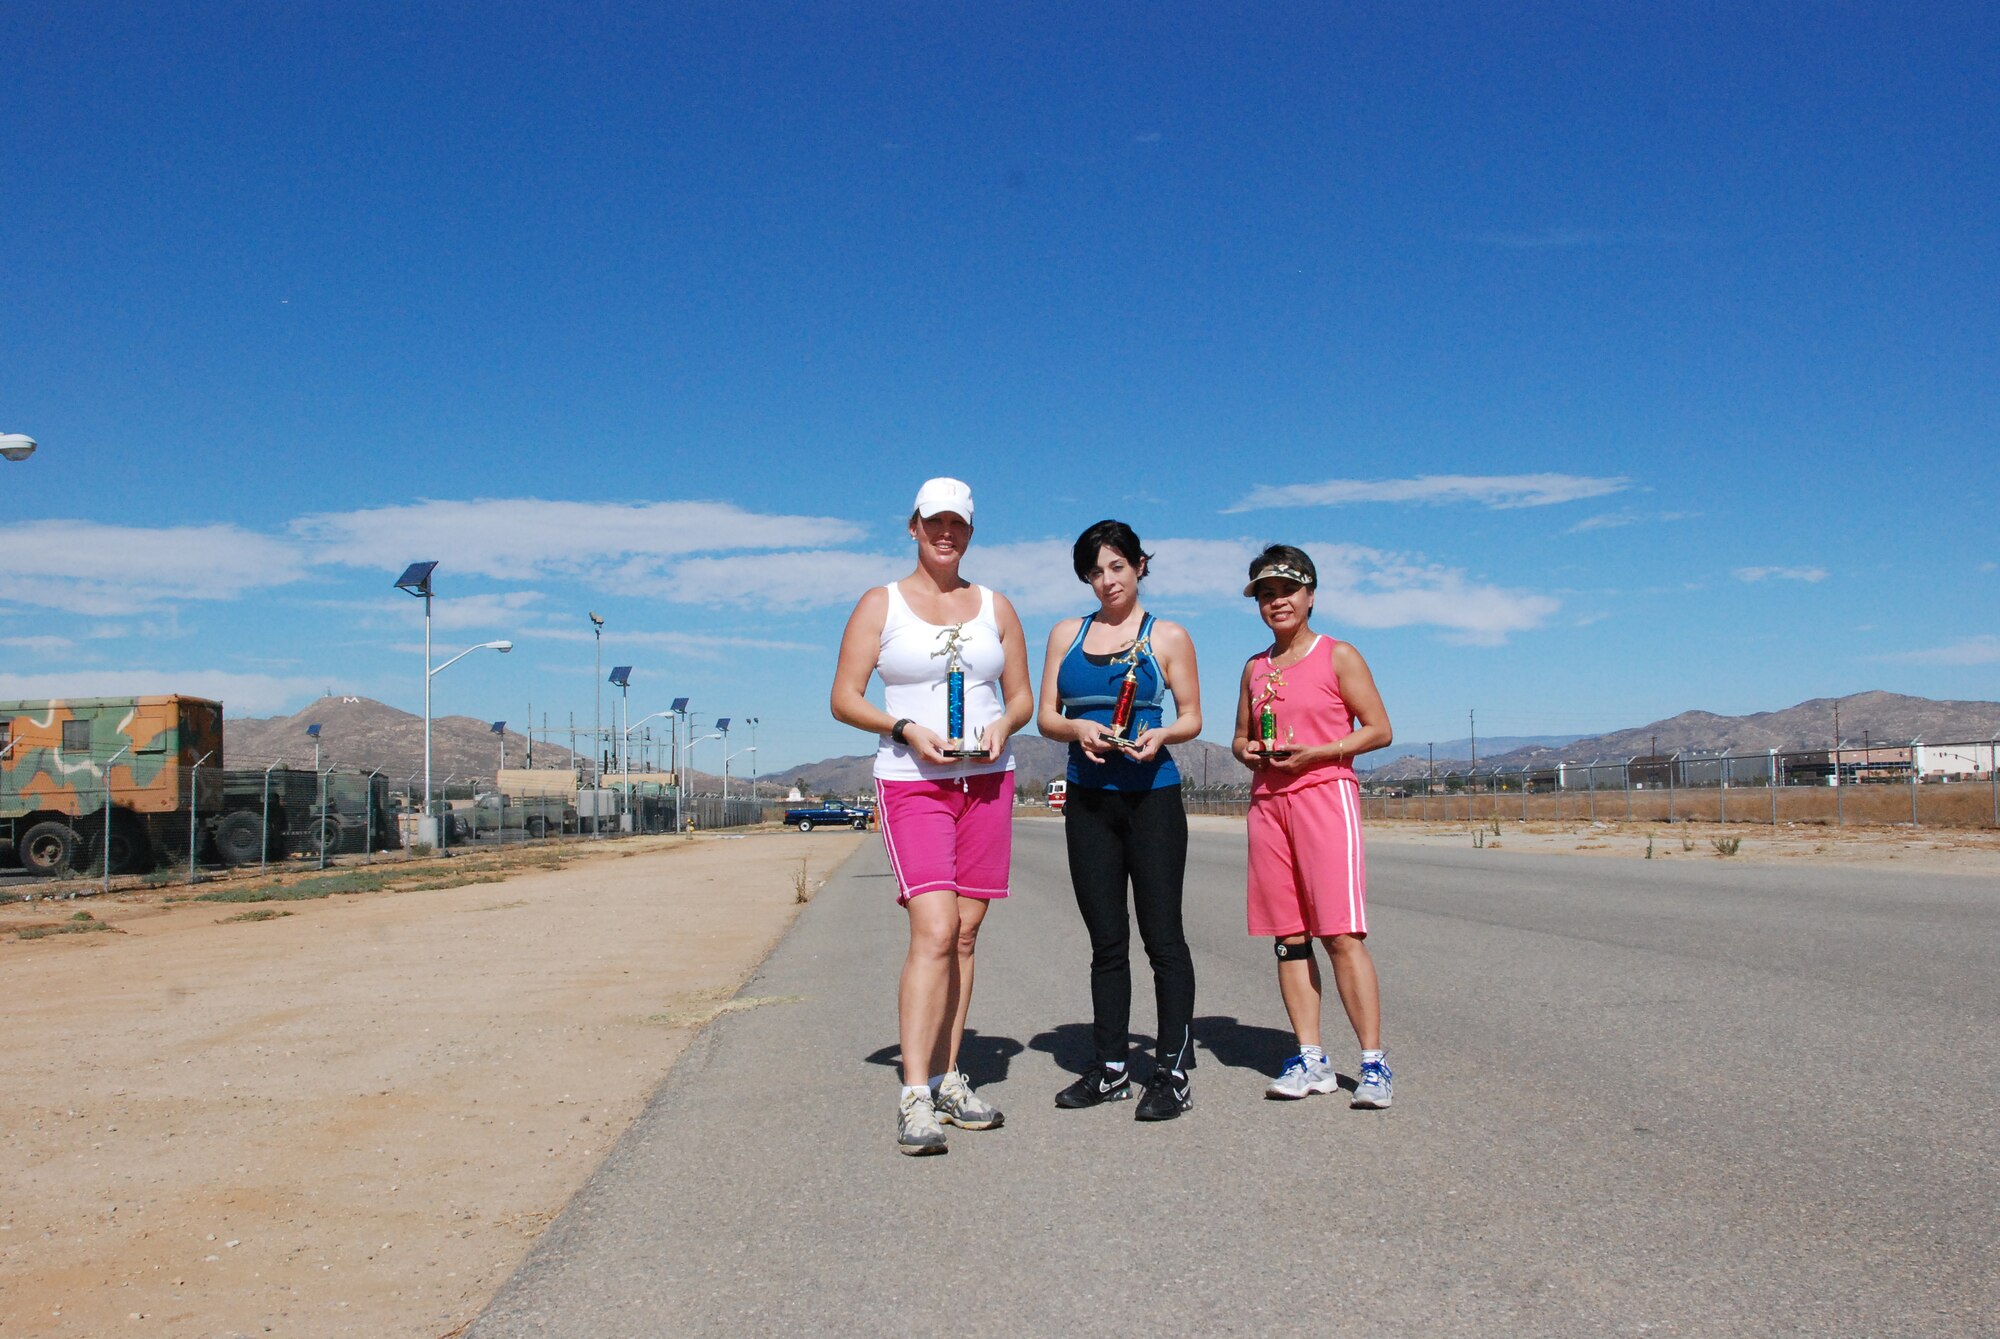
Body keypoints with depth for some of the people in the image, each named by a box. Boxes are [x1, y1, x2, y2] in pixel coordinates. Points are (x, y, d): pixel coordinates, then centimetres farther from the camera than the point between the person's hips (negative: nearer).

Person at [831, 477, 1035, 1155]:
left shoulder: (995, 606, 13)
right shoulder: (880, 604, 4)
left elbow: (1022, 696, 16)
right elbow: (844, 698, 0)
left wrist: (1002, 725, -7)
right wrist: (905, 729, -16)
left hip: (987, 781, 4)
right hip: (911, 785, -4)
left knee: (965, 932, 5)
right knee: (933, 930, -16)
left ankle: (948, 1078, 14)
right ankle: (914, 1096, -15)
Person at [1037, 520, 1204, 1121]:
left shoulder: (1168, 637, 5)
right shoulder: (1067, 633, 13)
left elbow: (1192, 717, 5)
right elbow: (1045, 716, 10)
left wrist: (1161, 735, -16)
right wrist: (1078, 729, -11)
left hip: (1152, 795, -3)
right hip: (1088, 797, 3)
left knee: (1162, 935, -4)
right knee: (1106, 938, 8)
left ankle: (1172, 1071, 0)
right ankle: (1110, 1068, 15)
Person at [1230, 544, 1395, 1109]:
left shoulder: (1337, 656, 2)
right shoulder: (1256, 668, 17)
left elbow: (1379, 729, -2)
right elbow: (1241, 737, 25)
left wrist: (1315, 752, -13)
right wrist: (1248, 752, 1)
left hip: (1325, 793, -5)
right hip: (1268, 802, 5)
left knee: (1341, 933, -12)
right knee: (1289, 935, 3)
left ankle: (1373, 1060, -7)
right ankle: (1311, 1059, 7)